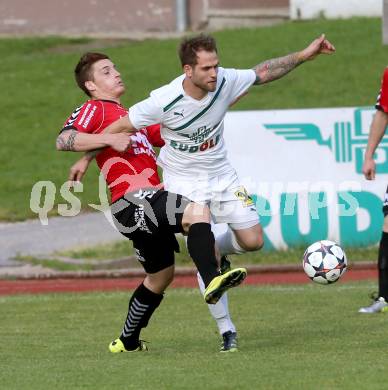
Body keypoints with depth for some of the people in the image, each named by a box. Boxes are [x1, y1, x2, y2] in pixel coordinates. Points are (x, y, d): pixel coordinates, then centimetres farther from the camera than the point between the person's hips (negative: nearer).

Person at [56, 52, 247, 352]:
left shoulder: (133, 117, 30)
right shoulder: (94, 109, 2)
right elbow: (63, 140, -15)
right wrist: (110, 139, -21)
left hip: (149, 202, 10)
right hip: (131, 200, -10)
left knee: (161, 274, 20)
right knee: (197, 212, -30)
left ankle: (128, 341, 33)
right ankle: (212, 282, -44)